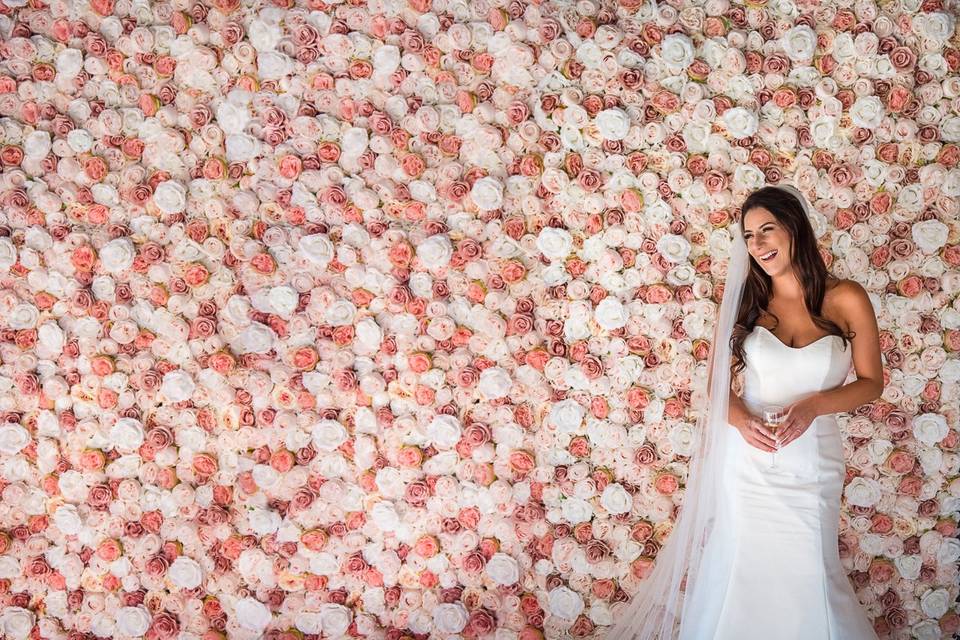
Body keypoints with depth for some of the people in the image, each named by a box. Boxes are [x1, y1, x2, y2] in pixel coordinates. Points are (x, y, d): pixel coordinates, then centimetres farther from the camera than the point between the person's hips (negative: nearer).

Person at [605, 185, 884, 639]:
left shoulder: (846, 300, -4)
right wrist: (740, 419, -16)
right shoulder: (744, 300, 2)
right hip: (744, 459, 1)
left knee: (803, 576, 7)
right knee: (738, 570, 8)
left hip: (811, 461, -1)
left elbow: (871, 383, 1)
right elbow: (718, 383, 5)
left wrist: (813, 405, -16)